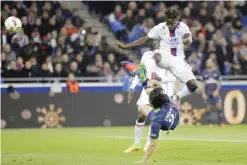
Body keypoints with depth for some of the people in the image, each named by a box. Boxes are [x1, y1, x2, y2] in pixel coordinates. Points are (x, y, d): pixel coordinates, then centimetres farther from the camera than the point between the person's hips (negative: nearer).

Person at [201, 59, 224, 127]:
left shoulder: (216, 71, 6)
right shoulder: (204, 72, 7)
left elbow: (219, 83, 8)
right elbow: (202, 84, 8)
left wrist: (217, 91, -6)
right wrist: (203, 93, -1)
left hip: (215, 93, -1)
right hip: (207, 93, 1)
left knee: (219, 106, -11)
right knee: (208, 108, -1)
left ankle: (221, 122, -5)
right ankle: (209, 123, 5)